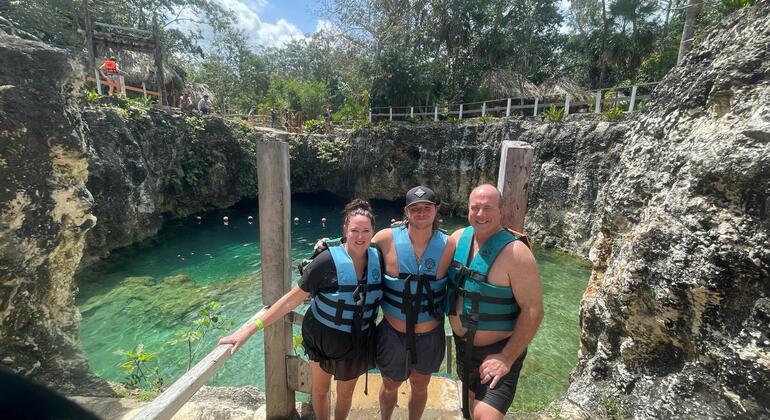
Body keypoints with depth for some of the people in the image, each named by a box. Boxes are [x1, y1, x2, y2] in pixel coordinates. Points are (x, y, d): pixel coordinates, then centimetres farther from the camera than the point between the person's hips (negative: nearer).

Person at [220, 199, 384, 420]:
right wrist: (250, 329, -21)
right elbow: (293, 299, -21)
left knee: (346, 392, 24)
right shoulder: (328, 260, -26)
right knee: (320, 389, 23)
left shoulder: (378, 258, -15)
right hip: (324, 337, -2)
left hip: (358, 341, 3)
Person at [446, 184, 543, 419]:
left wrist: (507, 358, -19)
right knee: (471, 400, 26)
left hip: (498, 350, -5)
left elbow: (533, 311, -21)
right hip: (462, 344, 6)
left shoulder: (515, 252, -24)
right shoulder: (458, 238, -7)